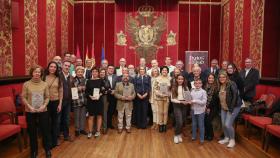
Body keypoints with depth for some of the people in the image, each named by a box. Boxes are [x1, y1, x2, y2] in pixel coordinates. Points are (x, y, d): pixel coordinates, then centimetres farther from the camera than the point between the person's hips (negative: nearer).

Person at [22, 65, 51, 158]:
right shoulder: (26, 84, -3)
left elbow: (47, 97, 3)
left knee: (45, 131, 7)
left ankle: (47, 150, 26)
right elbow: (23, 98, -2)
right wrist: (29, 107, -14)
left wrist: (44, 105, -12)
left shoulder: (44, 84, 0)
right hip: (30, 112, 0)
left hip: (43, 111, 1)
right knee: (32, 132, 11)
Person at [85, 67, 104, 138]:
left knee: (99, 116, 7)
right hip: (90, 101, 0)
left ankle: (98, 131, 18)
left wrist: (100, 94, -15)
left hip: (99, 100, 0)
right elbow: (86, 91, 3)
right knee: (91, 116, 5)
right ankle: (90, 132, 14)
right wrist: (90, 96, -14)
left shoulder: (101, 80, 2)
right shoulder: (89, 81, 4)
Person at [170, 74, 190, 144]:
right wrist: (180, 101, -16)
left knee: (182, 122, 10)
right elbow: (172, 99, -8)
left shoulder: (185, 87, 6)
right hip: (177, 105, -3)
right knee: (179, 122, -11)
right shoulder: (174, 87, -4)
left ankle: (179, 135, 30)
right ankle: (176, 135, 11)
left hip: (184, 105, 4)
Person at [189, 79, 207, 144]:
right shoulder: (192, 91, 1)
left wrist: (195, 101, -20)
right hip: (193, 110, 4)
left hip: (200, 110, -4)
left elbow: (204, 102, -17)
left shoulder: (203, 91, -10)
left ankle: (202, 139, 19)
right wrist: (190, 102, -12)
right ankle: (193, 136, 33)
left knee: (201, 125, 6)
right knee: (193, 124, 17)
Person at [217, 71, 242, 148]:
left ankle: (232, 140, 14)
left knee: (228, 124, -9)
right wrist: (220, 106, 5)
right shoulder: (220, 86, 6)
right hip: (223, 108, 7)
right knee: (223, 124, 8)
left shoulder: (231, 84, -15)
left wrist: (231, 108, -20)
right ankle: (226, 138, 30)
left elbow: (235, 96, -19)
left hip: (233, 107, -6)